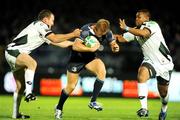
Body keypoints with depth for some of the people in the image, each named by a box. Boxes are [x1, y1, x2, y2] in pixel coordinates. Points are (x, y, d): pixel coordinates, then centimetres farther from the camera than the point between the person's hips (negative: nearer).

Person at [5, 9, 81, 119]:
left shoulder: (43, 32, 20)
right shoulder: (40, 25, -9)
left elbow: (59, 43, 23)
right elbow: (55, 38, -18)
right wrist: (73, 34, -11)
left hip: (14, 54, 11)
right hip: (14, 51, -11)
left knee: (21, 86, 12)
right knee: (32, 63, -37)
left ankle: (15, 114, 19)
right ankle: (28, 93, -42)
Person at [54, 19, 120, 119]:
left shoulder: (107, 33, -14)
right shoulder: (86, 31, -29)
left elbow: (113, 43, -2)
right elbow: (75, 46, -35)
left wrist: (115, 47, -26)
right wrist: (91, 49, -38)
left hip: (91, 57, 4)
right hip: (77, 58, -4)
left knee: (102, 72, -27)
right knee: (71, 87, 1)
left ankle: (93, 102, -16)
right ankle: (59, 109, 26)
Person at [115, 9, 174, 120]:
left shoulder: (153, 25, -17)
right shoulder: (136, 30, 3)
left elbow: (143, 33, -36)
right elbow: (122, 38, 6)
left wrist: (126, 28, -37)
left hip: (165, 63, -4)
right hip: (150, 62, 4)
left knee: (163, 92, 9)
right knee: (141, 75, -29)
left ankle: (164, 110, 43)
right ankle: (144, 108, -29)